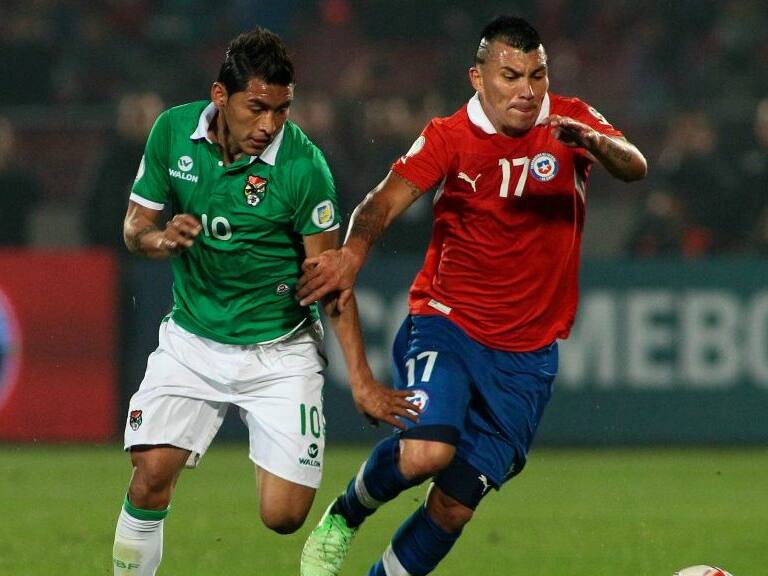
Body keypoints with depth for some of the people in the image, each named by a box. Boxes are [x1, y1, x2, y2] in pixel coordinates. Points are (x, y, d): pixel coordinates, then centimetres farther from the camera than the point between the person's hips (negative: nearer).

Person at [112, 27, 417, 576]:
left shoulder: (303, 165, -17)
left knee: (283, 517, -8)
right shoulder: (173, 131, -7)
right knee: (151, 478, -15)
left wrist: (361, 381, -13)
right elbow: (136, 225, 5)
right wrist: (160, 238, -20)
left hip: (280, 351, -2)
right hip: (191, 342, 2)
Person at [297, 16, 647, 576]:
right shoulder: (450, 137, -5)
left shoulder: (569, 121, -3)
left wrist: (593, 141, -42)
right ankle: (343, 519, 5)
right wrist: (353, 251, -39)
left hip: (526, 357, 2)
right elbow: (386, 200, -18)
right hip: (446, 325, -2)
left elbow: (634, 167, -20)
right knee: (425, 452, -25)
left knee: (456, 503, 0)